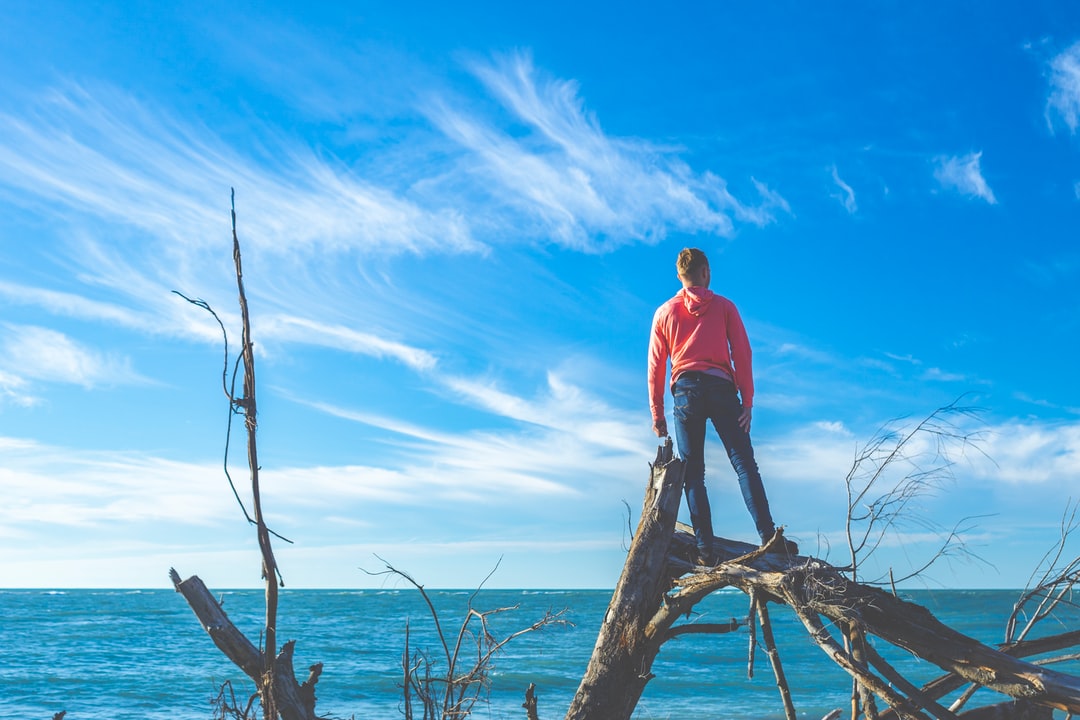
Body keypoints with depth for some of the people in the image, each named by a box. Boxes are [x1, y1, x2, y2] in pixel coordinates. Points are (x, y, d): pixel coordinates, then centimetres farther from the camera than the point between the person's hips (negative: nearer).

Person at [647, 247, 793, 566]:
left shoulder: (664, 312, 11)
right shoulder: (724, 306, 8)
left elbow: (655, 366, 8)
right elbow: (742, 354, 1)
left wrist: (657, 413, 10)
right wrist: (747, 401, 1)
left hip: (685, 392, 1)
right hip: (721, 388, -1)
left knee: (693, 473, 2)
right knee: (745, 465, -2)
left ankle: (705, 549, -4)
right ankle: (768, 536, -11)